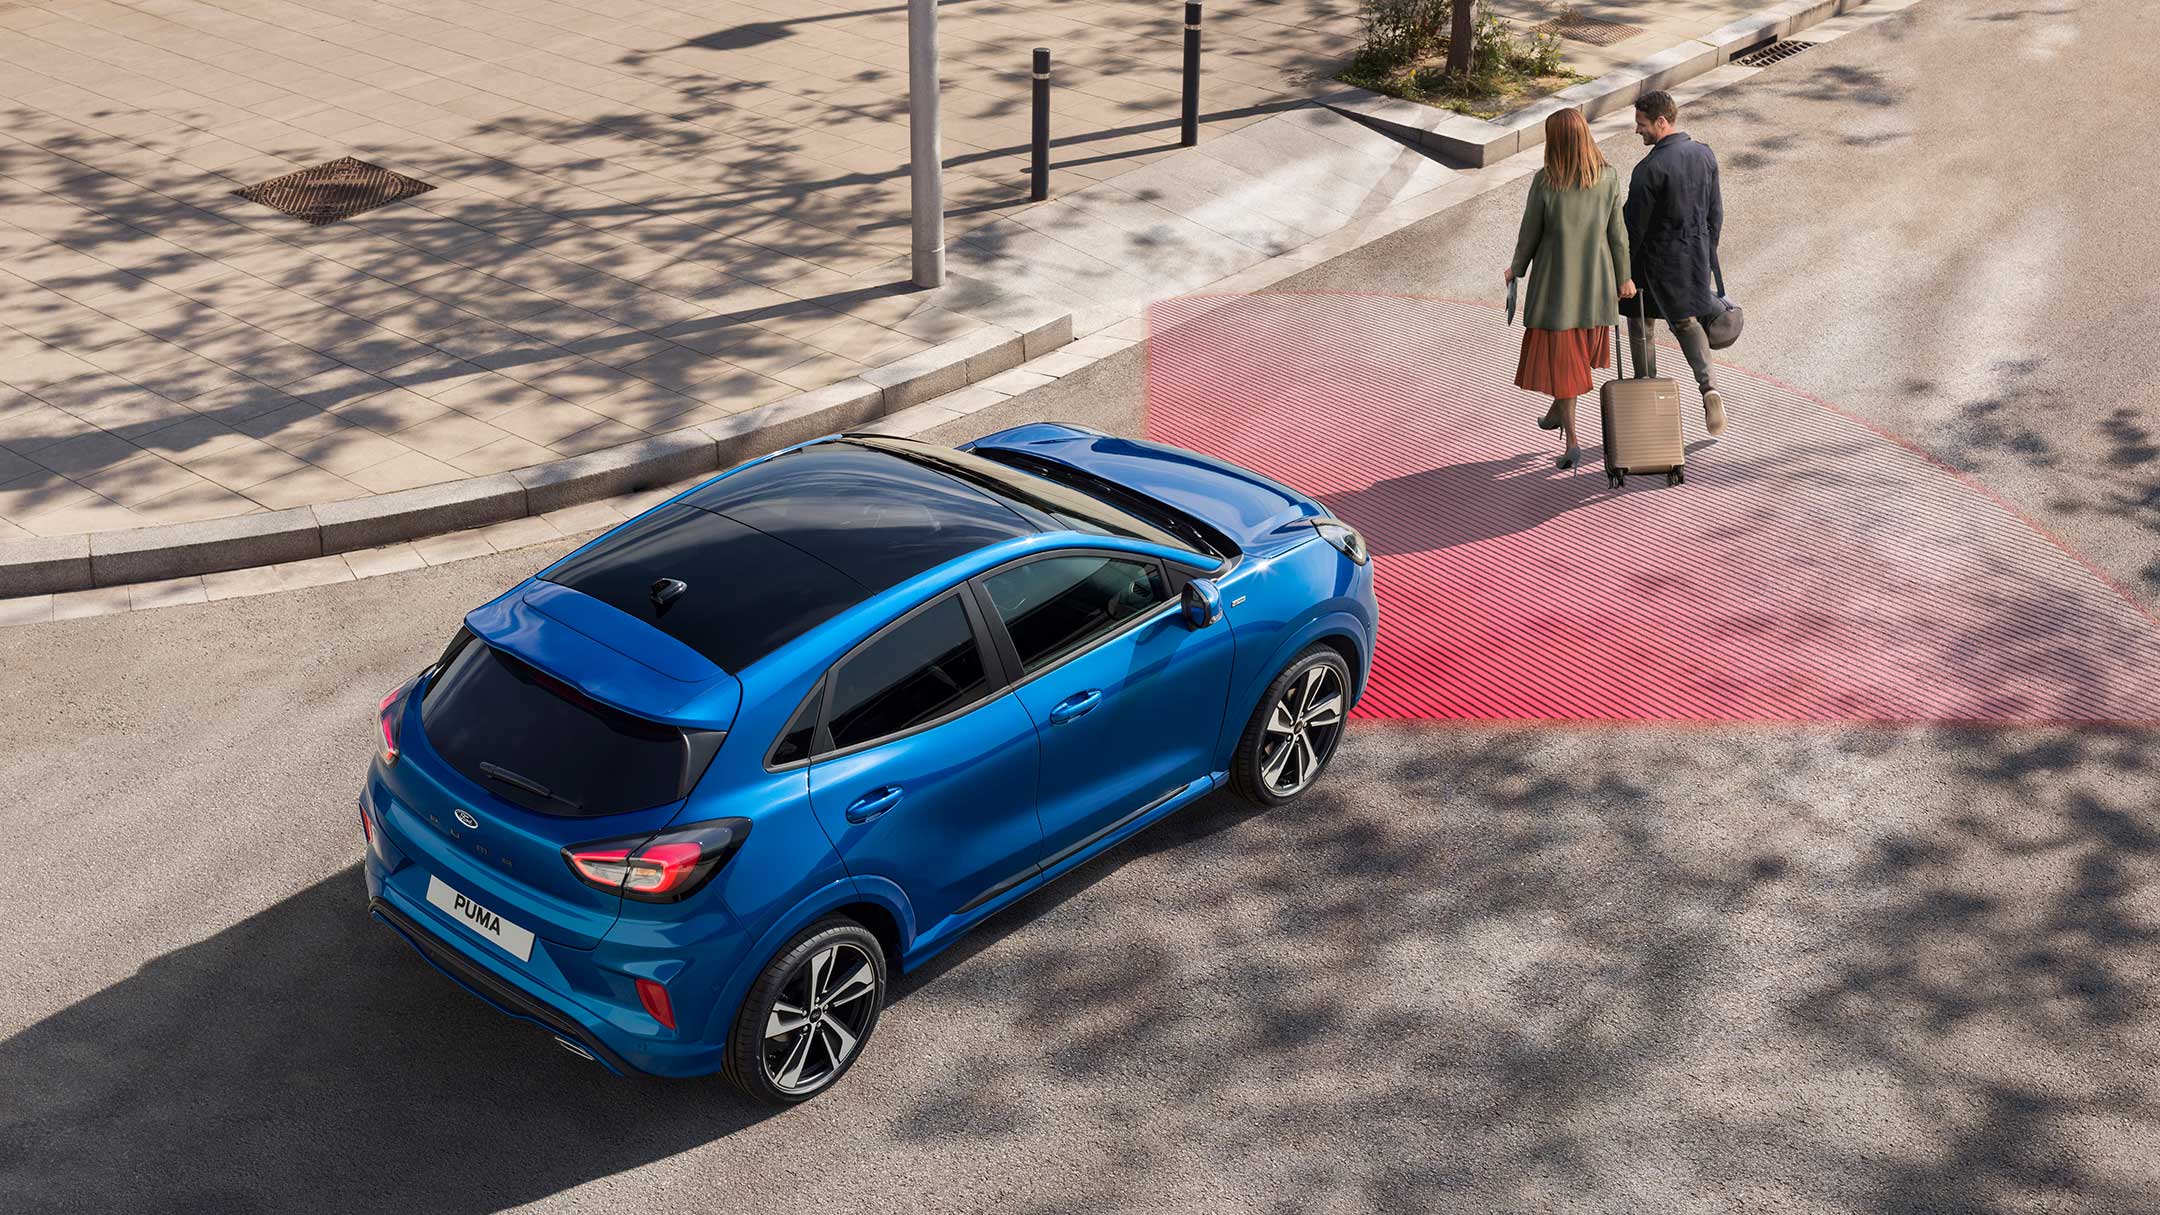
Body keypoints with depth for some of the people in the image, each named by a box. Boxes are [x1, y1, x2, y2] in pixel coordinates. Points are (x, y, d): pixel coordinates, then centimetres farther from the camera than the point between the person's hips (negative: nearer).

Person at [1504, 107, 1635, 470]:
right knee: (1578, 353, 24)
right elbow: (1617, 233, -3)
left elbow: (1530, 233, -7)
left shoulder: (1544, 182, -17)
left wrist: (1516, 269, 10)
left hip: (1555, 280, -3)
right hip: (1596, 279, 3)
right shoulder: (1609, 177, -9)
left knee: (1558, 358, 6)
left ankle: (1571, 440, 0)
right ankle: (1557, 413, 40)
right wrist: (1623, 276, 9)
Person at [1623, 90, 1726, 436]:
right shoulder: (1705, 155, -1)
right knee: (1685, 320, 21)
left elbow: (1633, 226, -18)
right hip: (1696, 254, 6)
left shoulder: (1650, 168, -23)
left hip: (1656, 259, -6)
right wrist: (1707, 253, 21)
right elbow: (1716, 213, 8)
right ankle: (1708, 388, 0)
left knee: (1641, 326, 13)